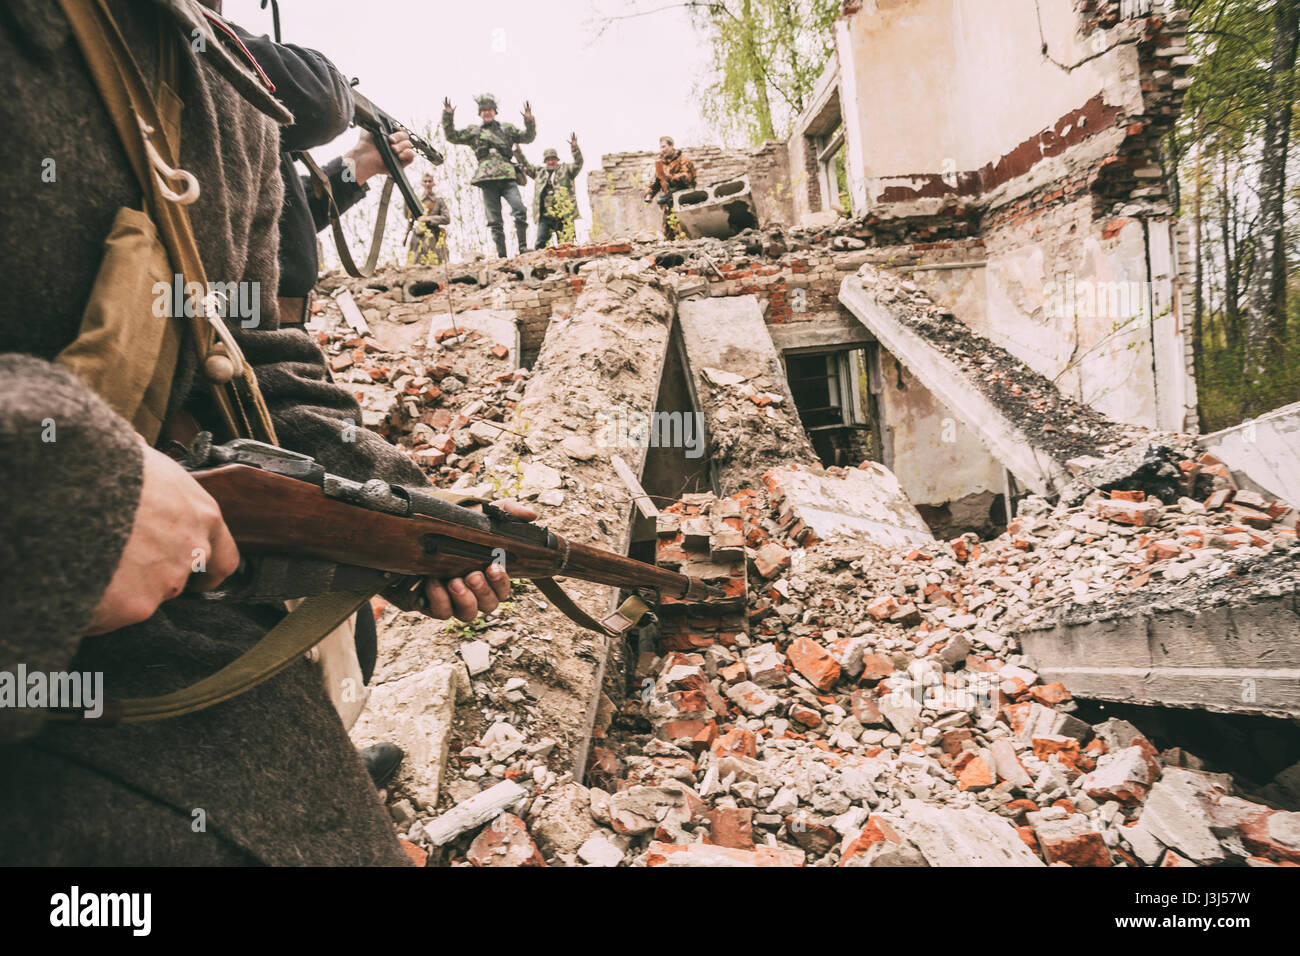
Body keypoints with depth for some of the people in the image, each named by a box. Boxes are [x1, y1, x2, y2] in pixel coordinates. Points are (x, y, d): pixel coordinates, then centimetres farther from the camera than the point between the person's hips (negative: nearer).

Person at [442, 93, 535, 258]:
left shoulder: (507, 128, 19)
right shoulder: (473, 131, 18)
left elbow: (528, 137, 18)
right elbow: (452, 136, 14)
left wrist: (529, 121, 2)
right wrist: (448, 117, 2)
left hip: (507, 177, 0)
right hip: (487, 180, 0)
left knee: (520, 210, -20)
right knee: (494, 220, -2)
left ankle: (523, 247, -14)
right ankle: (501, 255, 0)